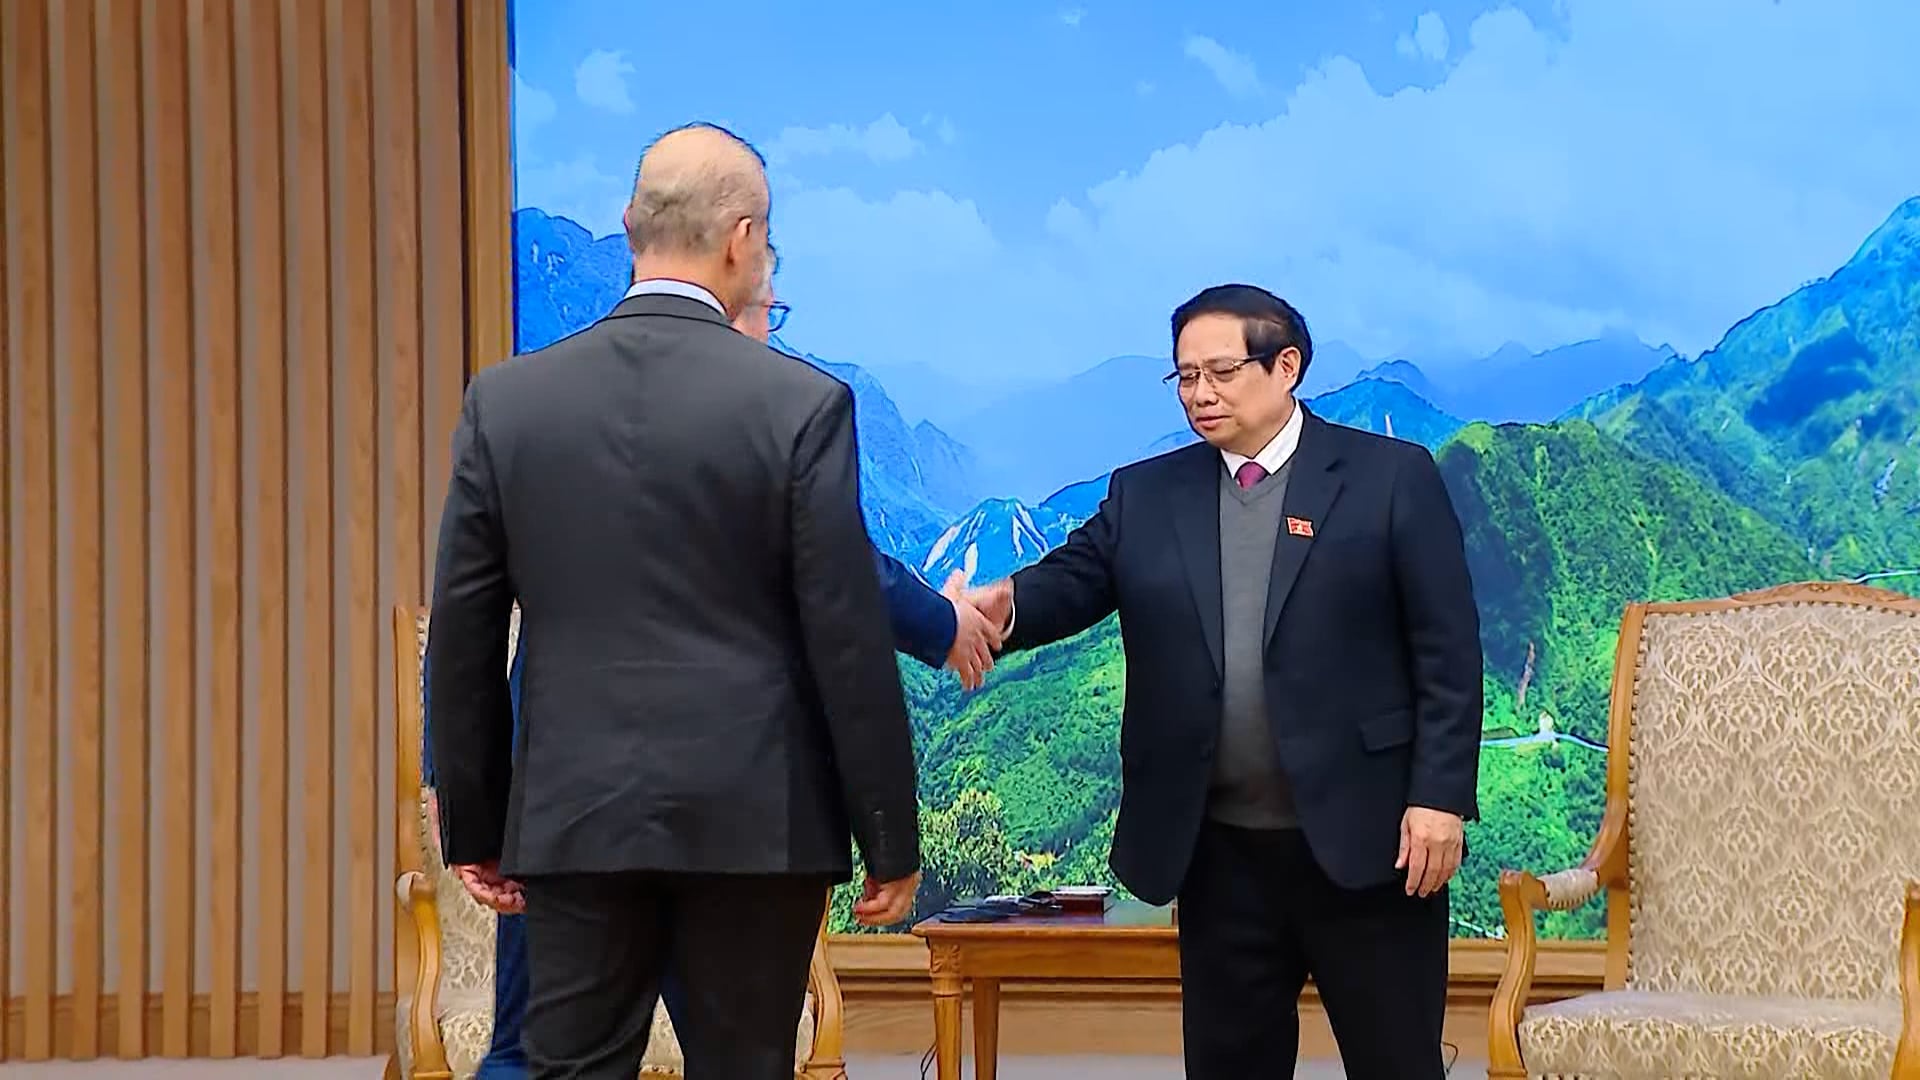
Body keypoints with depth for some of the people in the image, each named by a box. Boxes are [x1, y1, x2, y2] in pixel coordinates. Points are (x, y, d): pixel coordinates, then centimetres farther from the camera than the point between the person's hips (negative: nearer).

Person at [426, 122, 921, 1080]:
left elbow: (463, 637, 4)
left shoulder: (505, 401, 1)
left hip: (576, 820, 2)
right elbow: (848, 642, -7)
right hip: (755, 822, -2)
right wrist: (891, 839, 2)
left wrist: (474, 829, 13)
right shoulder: (802, 405, -7)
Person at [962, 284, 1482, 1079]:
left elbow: (1447, 652, -4)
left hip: (1363, 836, -3)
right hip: (1217, 852, 4)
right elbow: (1070, 581, -2)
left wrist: (1440, 797, -11)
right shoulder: (1145, 495, 11)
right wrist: (1005, 607, -26)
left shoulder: (1391, 478, 0)